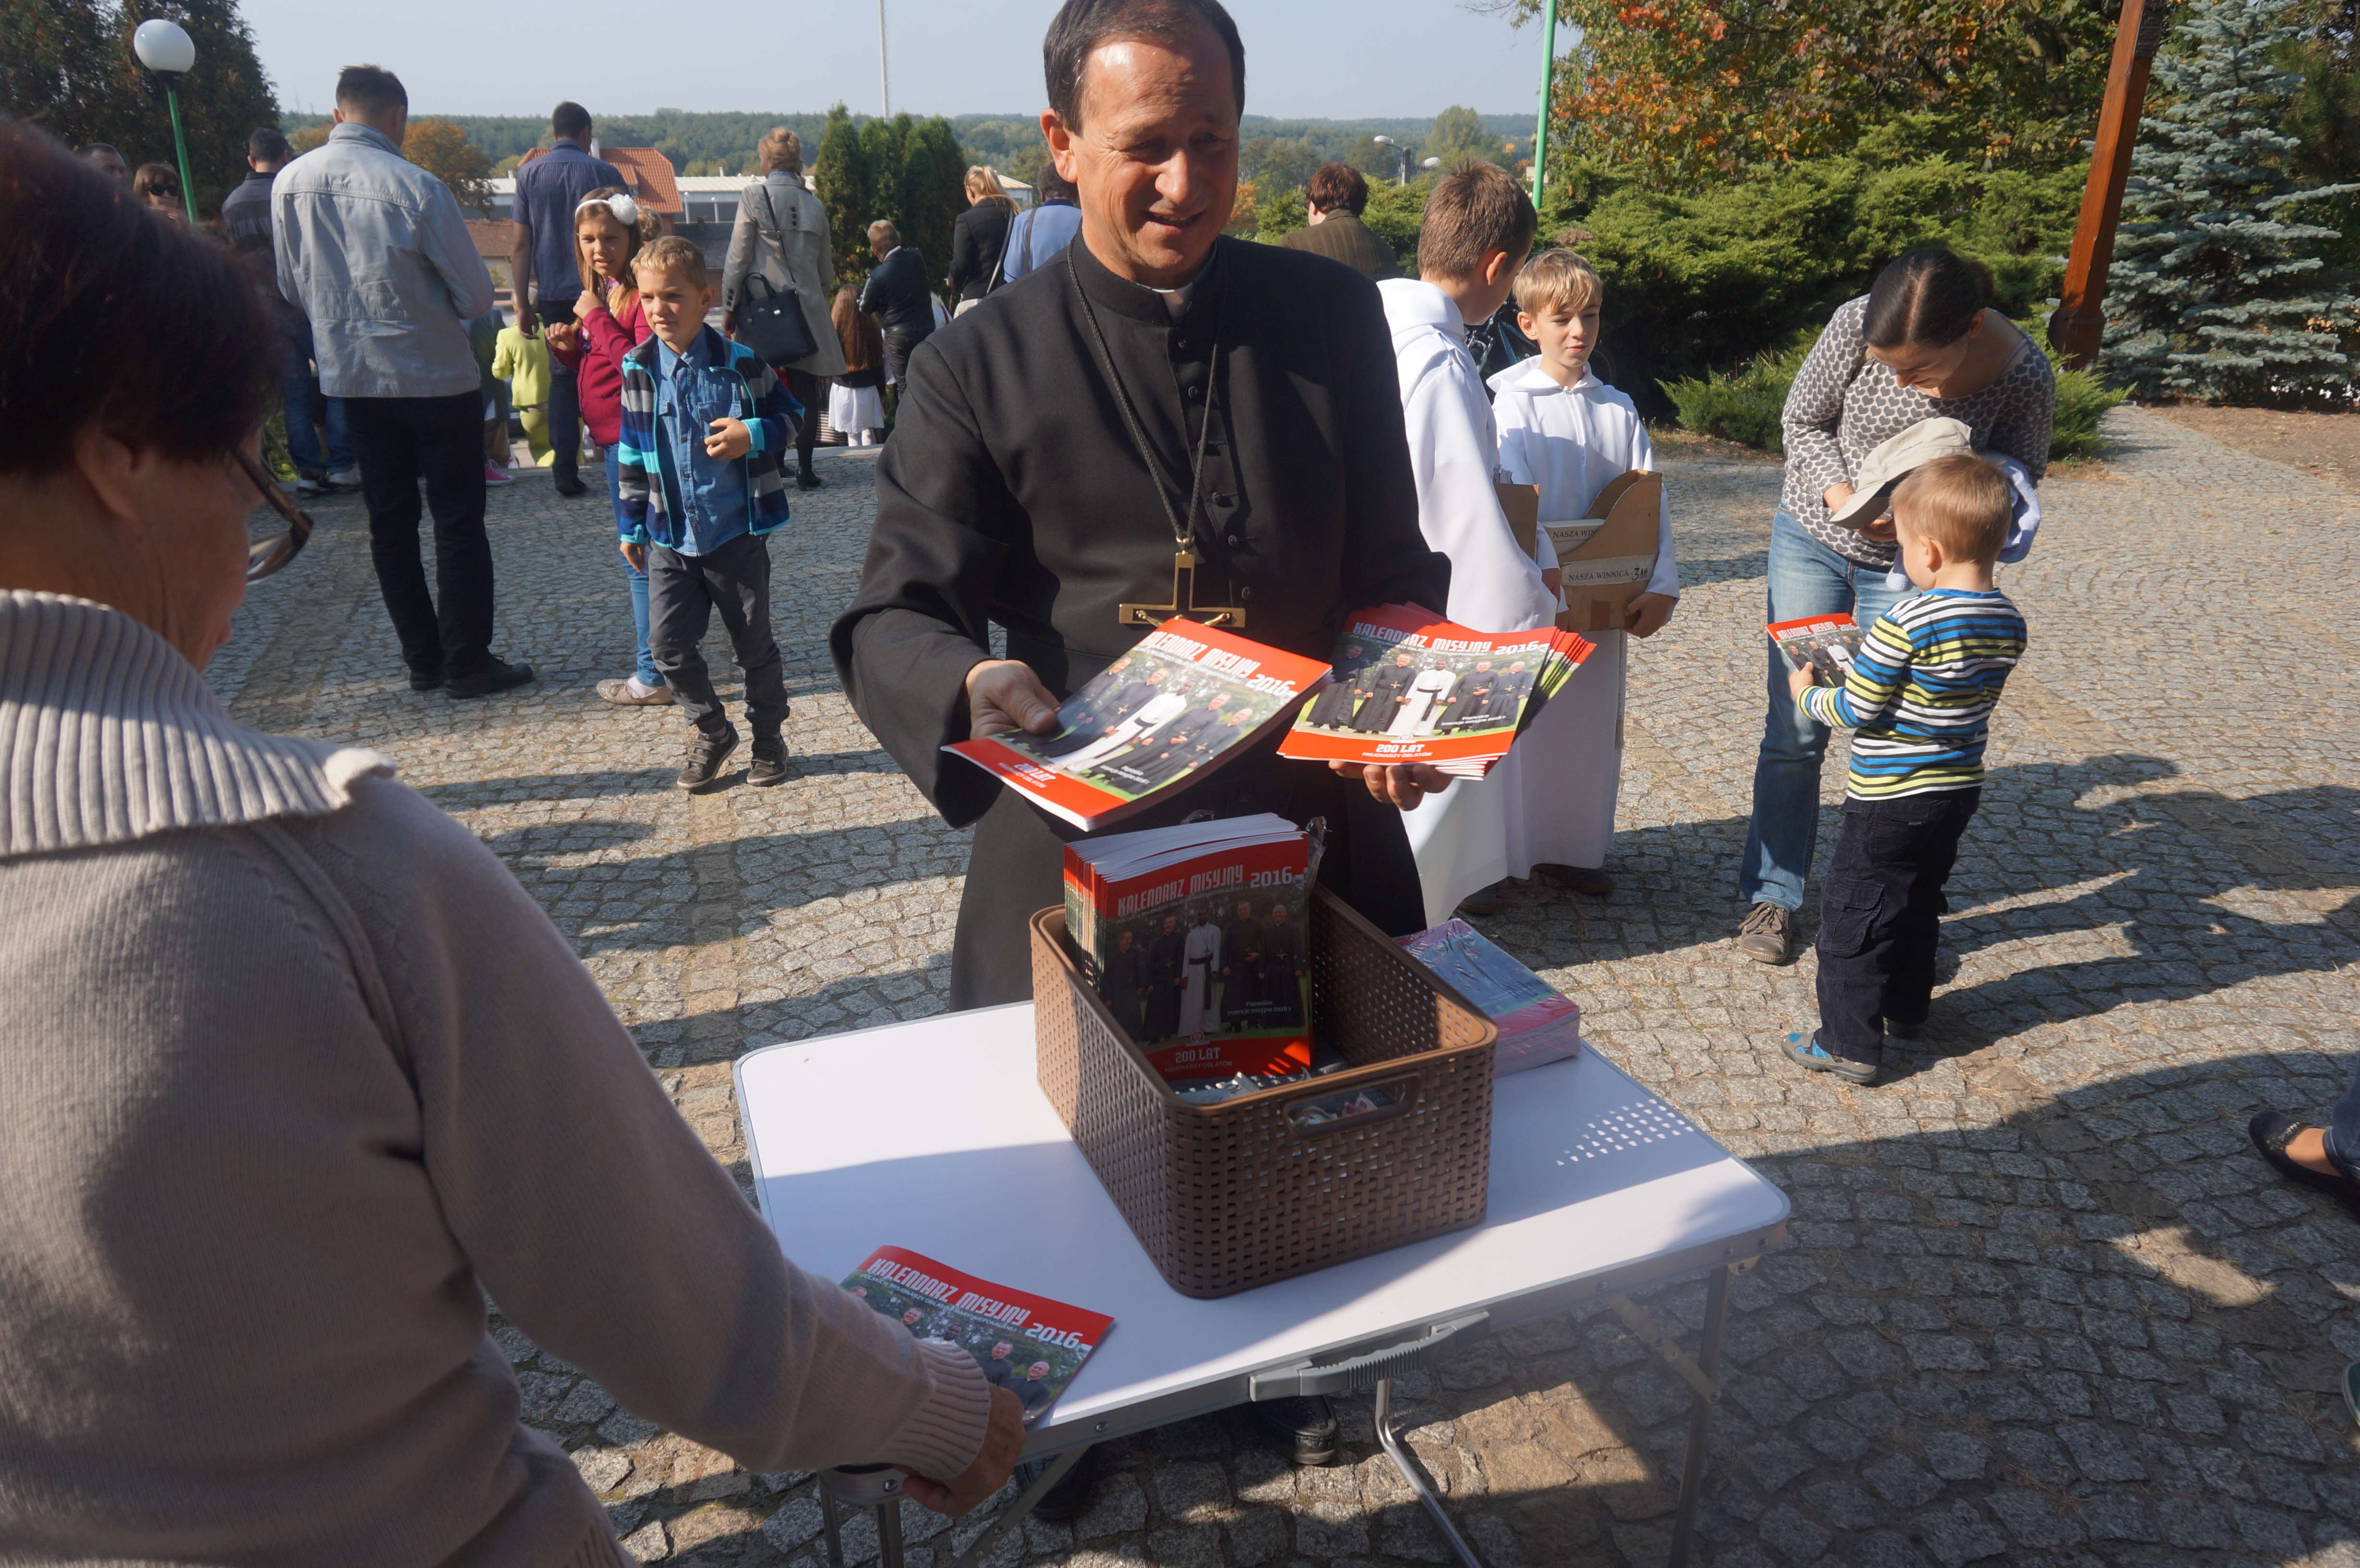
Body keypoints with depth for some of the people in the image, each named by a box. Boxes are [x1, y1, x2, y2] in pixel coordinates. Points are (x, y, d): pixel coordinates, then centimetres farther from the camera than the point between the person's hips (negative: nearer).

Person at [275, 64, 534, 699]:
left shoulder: (289, 183, -1)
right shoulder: (416, 188, -16)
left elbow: (292, 286, 10)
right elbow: (476, 296, -11)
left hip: (351, 376, 5)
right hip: (435, 376, -5)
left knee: (389, 522, 12)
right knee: (459, 522, 3)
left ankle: (422, 660, 17)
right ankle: (467, 663, 4)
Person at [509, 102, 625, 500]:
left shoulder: (529, 173, 4)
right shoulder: (604, 172, -1)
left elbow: (521, 245, 2)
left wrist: (522, 303, 5)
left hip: (553, 295, 1)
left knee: (562, 379, 7)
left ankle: (565, 473, 2)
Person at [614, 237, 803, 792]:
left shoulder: (741, 363, -7)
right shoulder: (638, 370, 1)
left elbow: (789, 414, 5)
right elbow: (633, 453, 8)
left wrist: (754, 434, -16)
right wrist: (632, 526, 10)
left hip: (737, 534, -2)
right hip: (669, 537, 3)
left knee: (754, 643, 8)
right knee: (668, 643, 0)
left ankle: (768, 736, 28)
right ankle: (712, 733, 21)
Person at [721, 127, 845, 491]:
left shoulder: (754, 196, -4)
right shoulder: (813, 203, 7)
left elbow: (738, 259, -6)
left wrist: (728, 307, 0)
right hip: (807, 309, 3)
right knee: (805, 389, 5)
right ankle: (804, 468, 4)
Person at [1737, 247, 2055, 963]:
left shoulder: (2025, 378, -22)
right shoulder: (1858, 323, -21)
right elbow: (1803, 420, -5)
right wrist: (1839, 491, -24)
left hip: (1908, 566, -1)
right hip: (1813, 537, 1)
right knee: (1795, 729, 4)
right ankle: (1771, 895, 20)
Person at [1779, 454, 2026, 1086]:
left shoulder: (1907, 622, -25)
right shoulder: (2010, 621, -2)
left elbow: (1857, 711, -19)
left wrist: (1807, 695, 0)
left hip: (1890, 798, -8)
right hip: (1959, 792, 8)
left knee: (1852, 912, 3)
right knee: (1919, 904, 25)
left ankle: (1850, 1044, 7)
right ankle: (1906, 1008, 41)